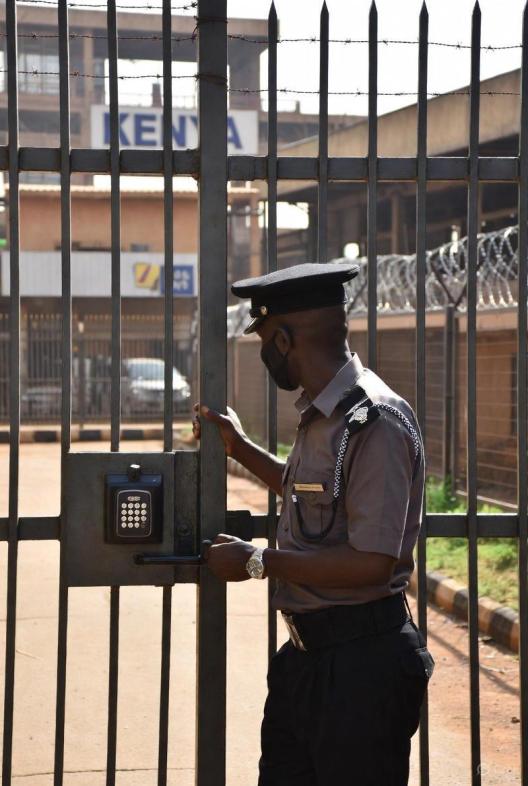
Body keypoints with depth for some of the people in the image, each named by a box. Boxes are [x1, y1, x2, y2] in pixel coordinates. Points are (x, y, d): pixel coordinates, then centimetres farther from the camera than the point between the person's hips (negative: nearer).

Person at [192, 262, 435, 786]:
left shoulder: (375, 421, -20)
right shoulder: (320, 416, 10)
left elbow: (371, 563, -25)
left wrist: (259, 562, -16)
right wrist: (240, 448, 24)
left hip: (360, 662, -9)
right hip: (306, 653, 9)